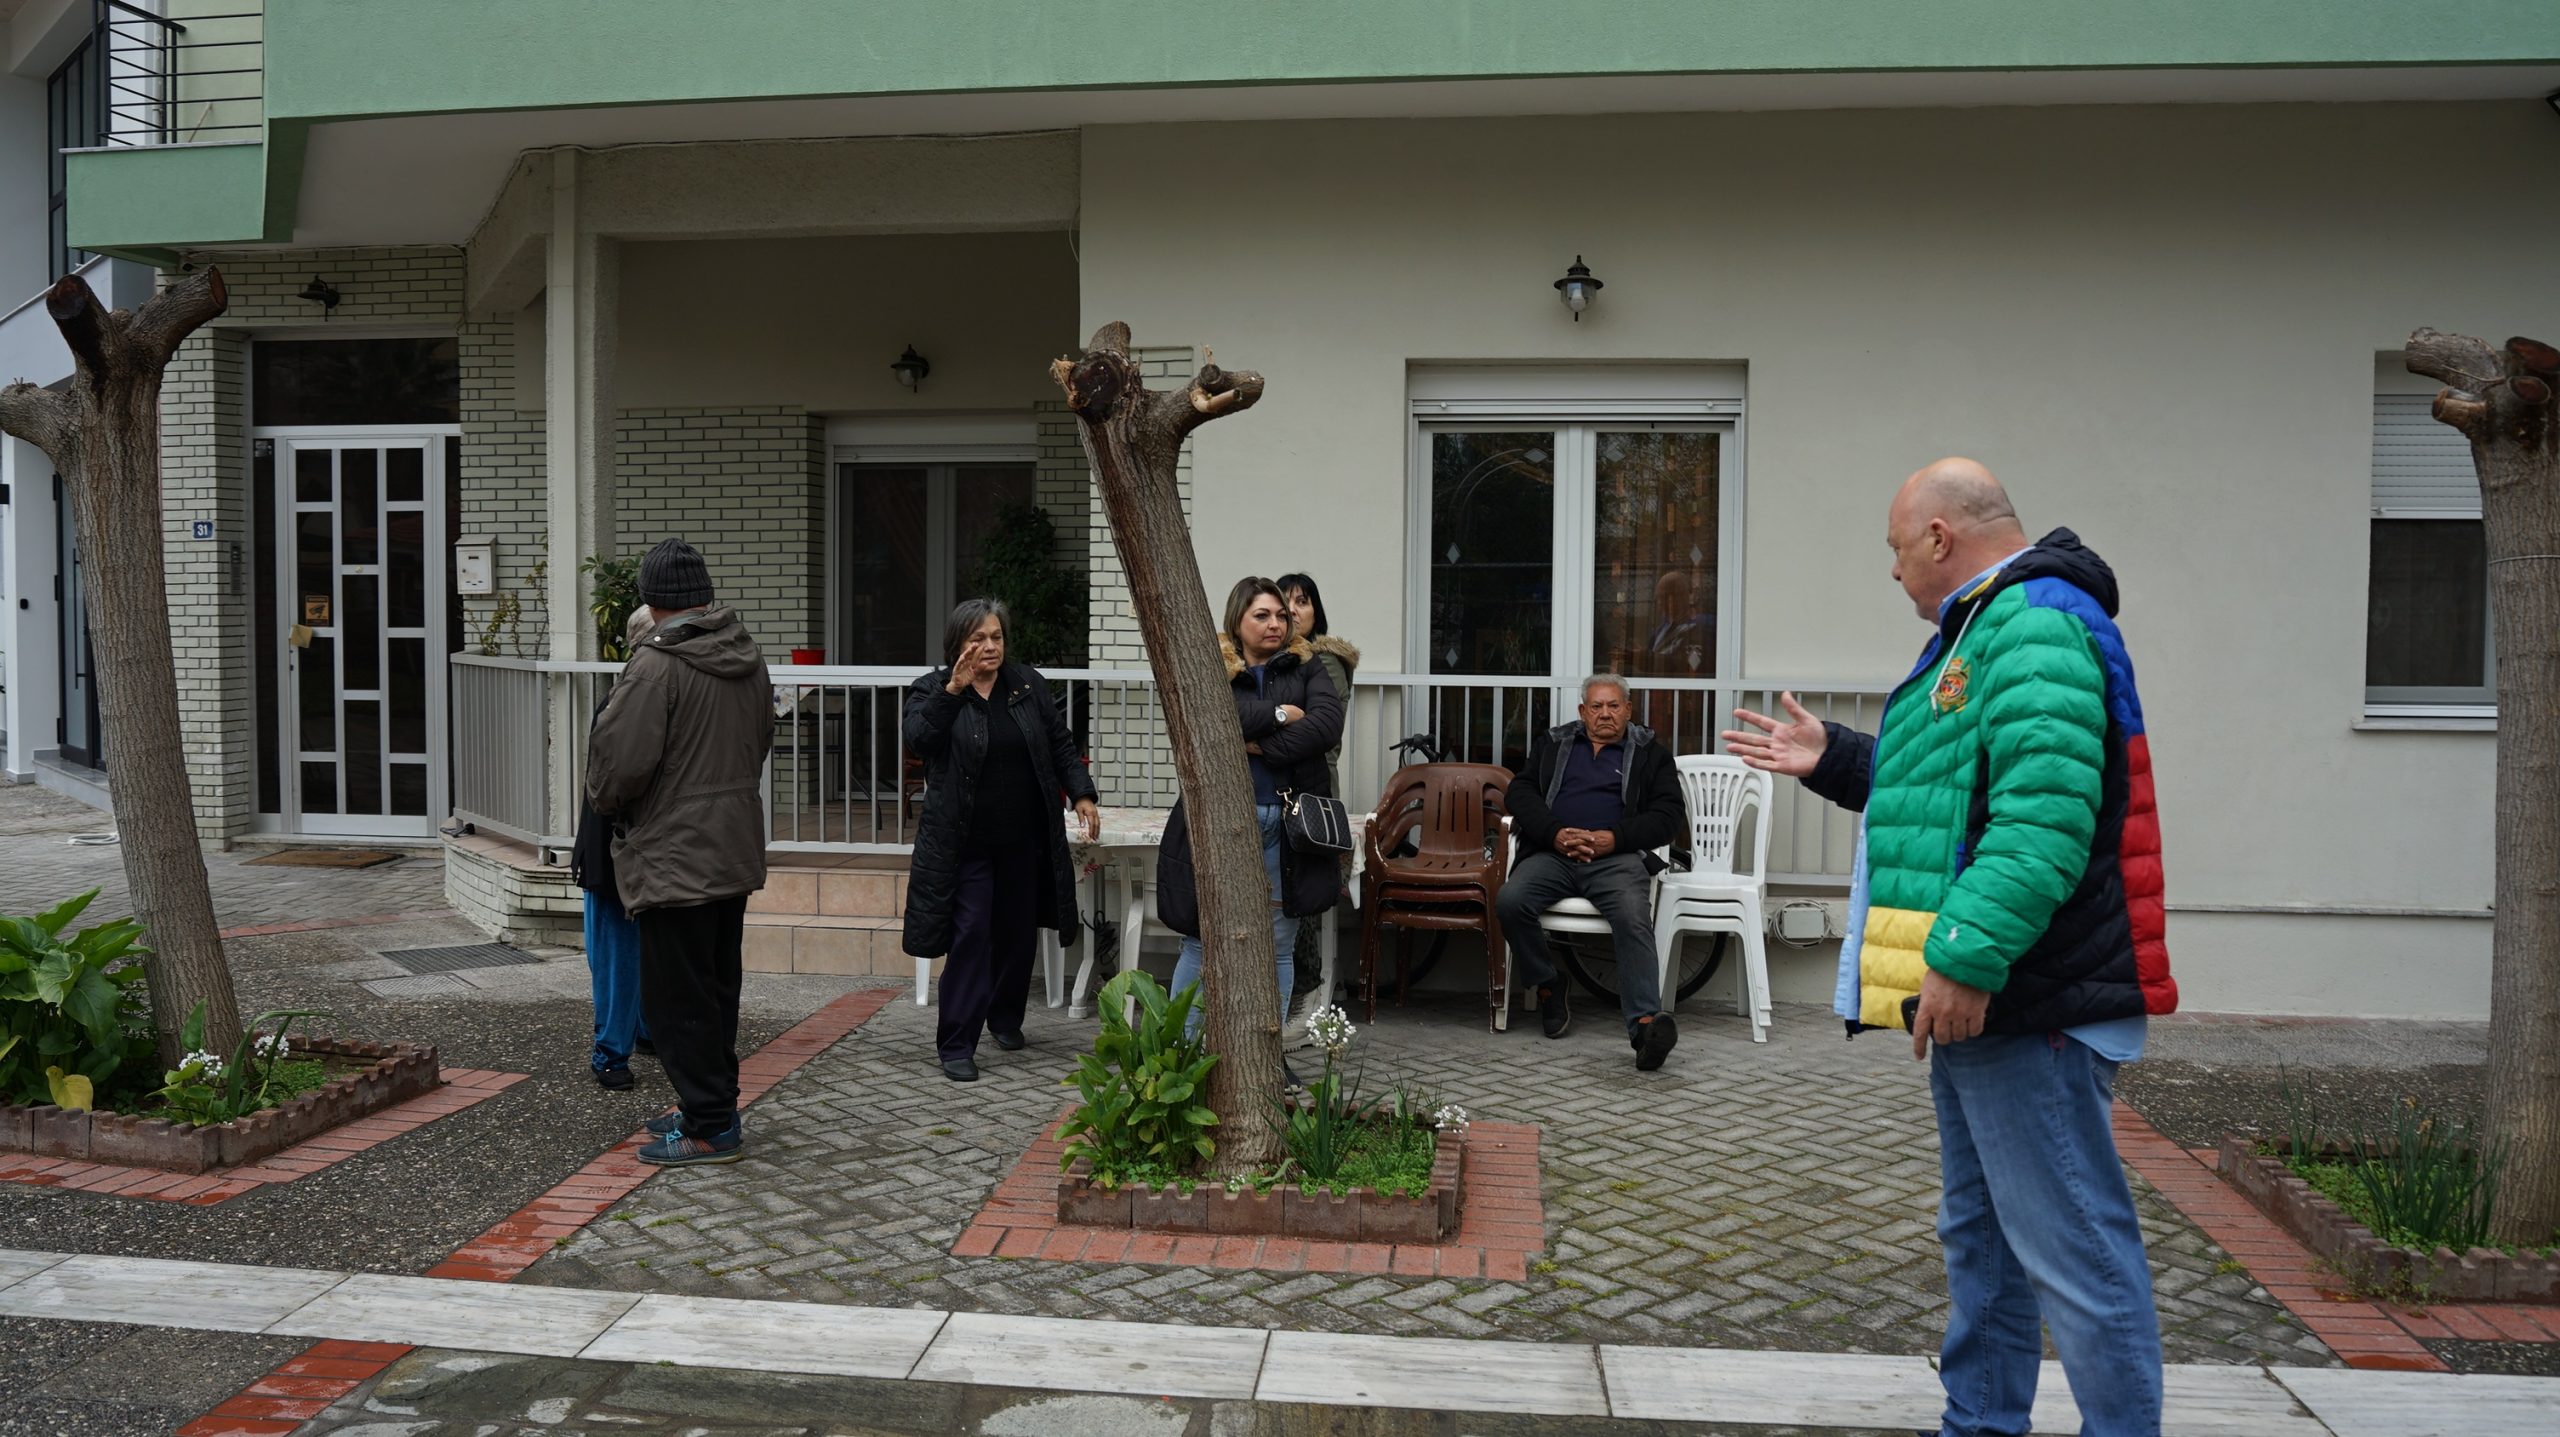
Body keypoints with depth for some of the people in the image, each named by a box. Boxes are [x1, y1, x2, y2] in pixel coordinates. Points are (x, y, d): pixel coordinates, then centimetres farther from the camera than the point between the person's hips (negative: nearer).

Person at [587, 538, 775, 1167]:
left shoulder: (656, 664, -18)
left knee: (678, 997, 0)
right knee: (718, 987, 17)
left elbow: (618, 760, -19)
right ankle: (713, 1108, 27)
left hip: (674, 858, -8)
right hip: (737, 851, 8)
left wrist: (605, 801, 3)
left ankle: (709, 1127, 4)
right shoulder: (750, 659, 7)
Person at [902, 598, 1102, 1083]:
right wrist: (953, 691, -30)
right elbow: (918, 741, -21)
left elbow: (1060, 744, 11)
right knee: (971, 936, -8)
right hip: (965, 844, -4)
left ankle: (1005, 1016, 36)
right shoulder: (932, 690, -3)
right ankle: (956, 1044, -1)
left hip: (1024, 842, 4)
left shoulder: (1029, 685, 6)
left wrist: (1081, 794, 0)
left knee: (1018, 933, 14)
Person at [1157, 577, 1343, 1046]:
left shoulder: (1304, 667, 10)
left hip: (1287, 825, 2)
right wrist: (1278, 714, -11)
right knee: (1202, 942, 1)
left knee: (1279, 947, 8)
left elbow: (1328, 724, -7)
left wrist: (1259, 745, -11)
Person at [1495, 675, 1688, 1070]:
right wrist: (1556, 833, -9)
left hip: (1616, 857, -2)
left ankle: (1645, 1024, -43)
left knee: (1633, 920, -33)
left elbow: (1669, 815, 6)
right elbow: (1521, 792, 11)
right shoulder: (1553, 743, 23)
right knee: (1509, 902, -27)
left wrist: (1613, 838, -10)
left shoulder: (1650, 752, 17)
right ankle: (1548, 988, -6)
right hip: (1552, 853, 2)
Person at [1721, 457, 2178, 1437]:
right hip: (1976, 994, 12)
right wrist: (1832, 760, 24)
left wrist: (1964, 957, -30)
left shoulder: (2037, 624, -16)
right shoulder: (1985, 627, 19)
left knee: (2071, 1247, -5)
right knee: (1980, 1235, 19)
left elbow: (2044, 819, -28)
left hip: (2030, 1004, -12)